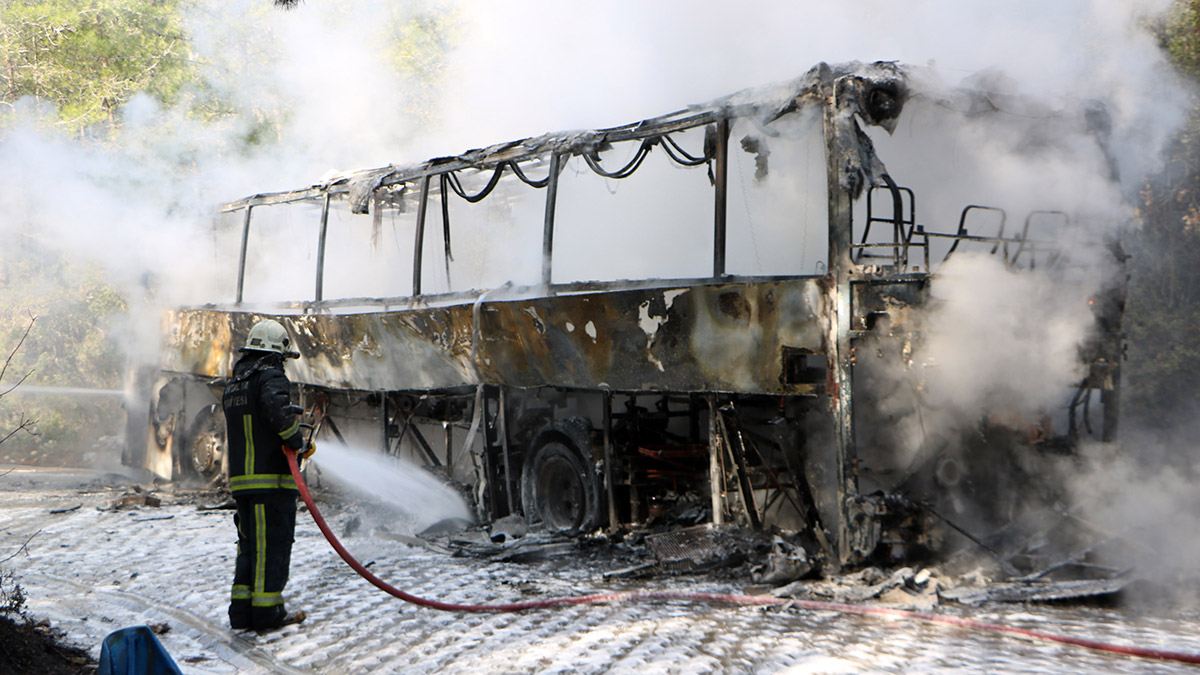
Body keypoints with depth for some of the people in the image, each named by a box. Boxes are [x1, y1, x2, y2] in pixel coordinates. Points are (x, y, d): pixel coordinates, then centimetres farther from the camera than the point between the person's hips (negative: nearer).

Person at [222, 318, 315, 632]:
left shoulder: (232, 385, 18)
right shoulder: (271, 377, -9)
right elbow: (276, 404, -31)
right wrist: (296, 440, -19)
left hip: (240, 477, 8)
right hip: (271, 477, -8)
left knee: (249, 544, 14)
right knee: (273, 543, -1)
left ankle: (241, 610, 15)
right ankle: (267, 612, 2)